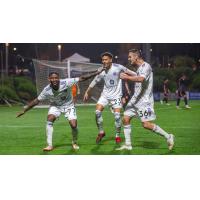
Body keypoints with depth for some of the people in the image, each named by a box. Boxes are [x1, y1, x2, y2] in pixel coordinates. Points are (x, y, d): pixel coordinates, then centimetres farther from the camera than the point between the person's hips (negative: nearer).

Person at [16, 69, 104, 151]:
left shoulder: (66, 83, -29)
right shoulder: (47, 90, -23)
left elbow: (81, 78, -28)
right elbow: (36, 101, -13)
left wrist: (96, 73, -30)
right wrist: (24, 111, -13)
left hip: (68, 106, -1)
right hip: (55, 106, 1)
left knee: (74, 125, -14)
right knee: (49, 119, -26)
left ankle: (74, 143, 19)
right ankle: (49, 145, -17)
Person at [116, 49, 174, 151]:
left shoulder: (146, 66, -15)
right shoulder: (139, 68, 14)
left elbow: (141, 79, -33)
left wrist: (127, 77, -27)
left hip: (144, 100, -9)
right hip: (135, 99, 9)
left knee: (146, 124, -12)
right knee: (126, 118, 3)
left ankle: (168, 136, 4)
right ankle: (127, 144, 10)